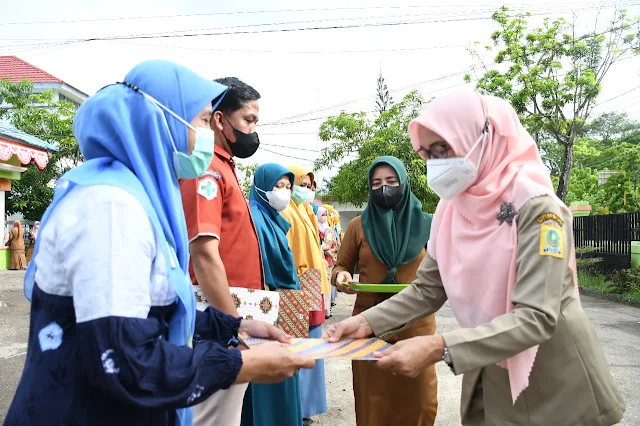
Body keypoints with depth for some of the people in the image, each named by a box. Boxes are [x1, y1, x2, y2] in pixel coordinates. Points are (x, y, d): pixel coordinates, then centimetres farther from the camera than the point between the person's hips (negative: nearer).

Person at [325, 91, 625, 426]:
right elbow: (427, 290, 0)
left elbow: (536, 317, -29)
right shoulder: (450, 209, -4)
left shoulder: (535, 205, -23)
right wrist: (368, 322, -14)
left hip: (553, 386, -5)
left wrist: (439, 348, -39)